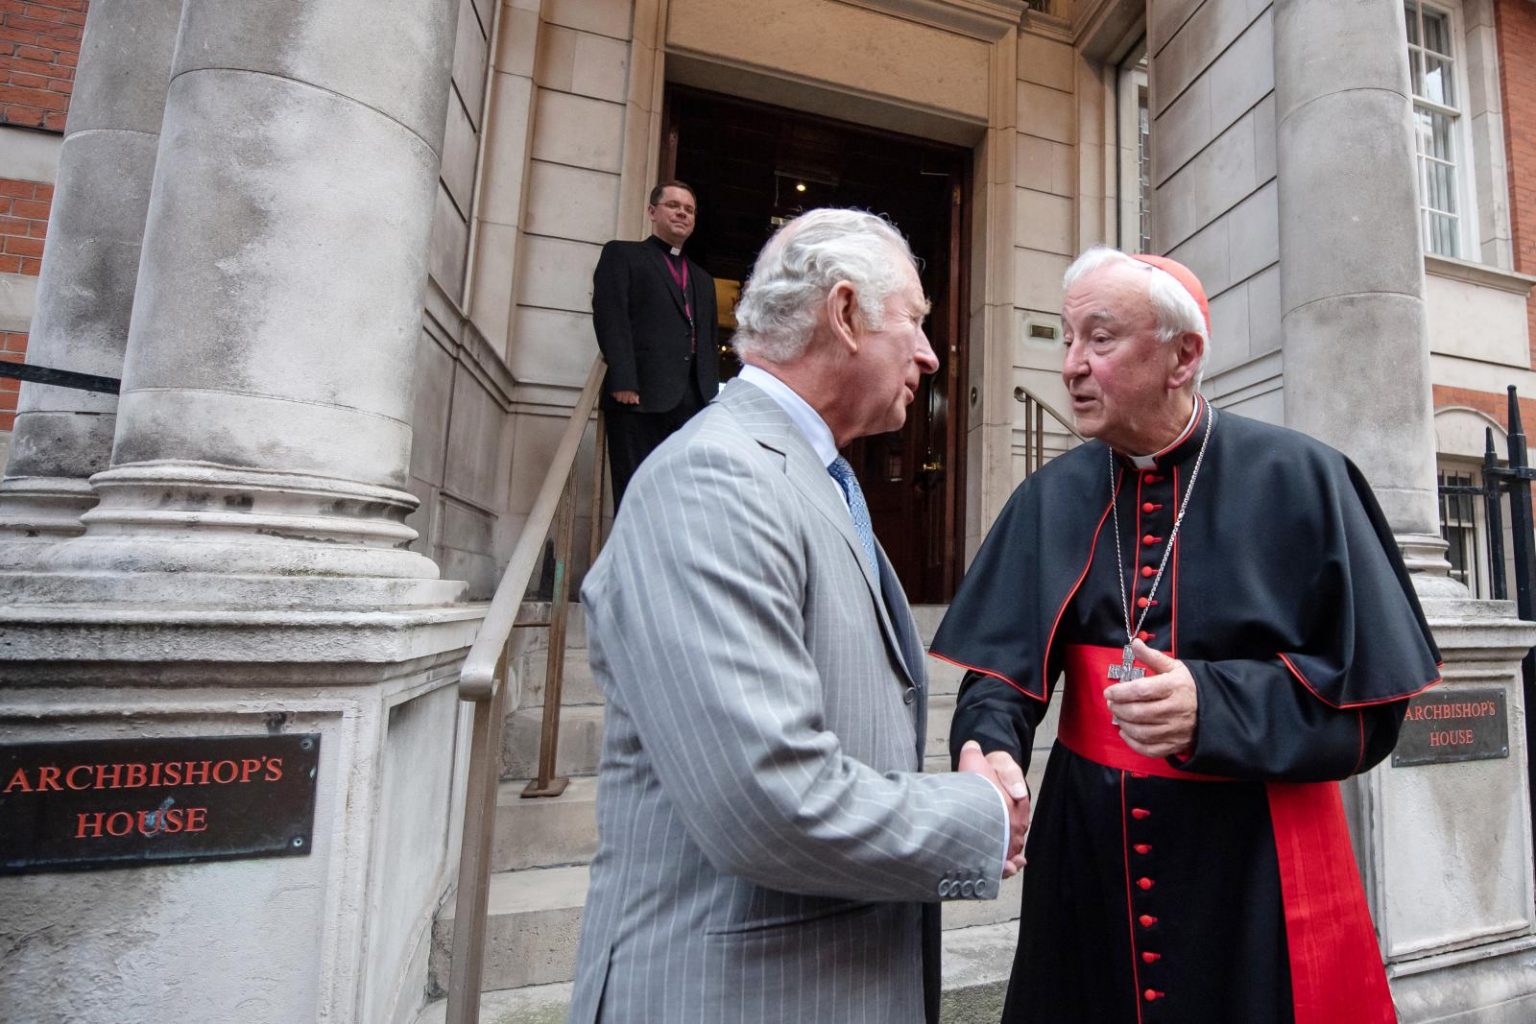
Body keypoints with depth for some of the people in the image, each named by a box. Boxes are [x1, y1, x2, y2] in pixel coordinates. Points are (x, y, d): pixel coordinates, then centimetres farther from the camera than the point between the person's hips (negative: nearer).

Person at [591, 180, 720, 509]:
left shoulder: (703, 280, 29)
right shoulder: (622, 254, 13)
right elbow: (610, 317, -2)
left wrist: (712, 396, 8)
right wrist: (623, 382, -15)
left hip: (695, 402, 5)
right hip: (639, 396, -4)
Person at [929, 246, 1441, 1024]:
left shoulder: (1299, 482, -7)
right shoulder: (1049, 499, -1)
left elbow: (1370, 699, -7)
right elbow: (1003, 668, -4)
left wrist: (1213, 707, -24)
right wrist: (990, 749, -24)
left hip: (1257, 871, -2)